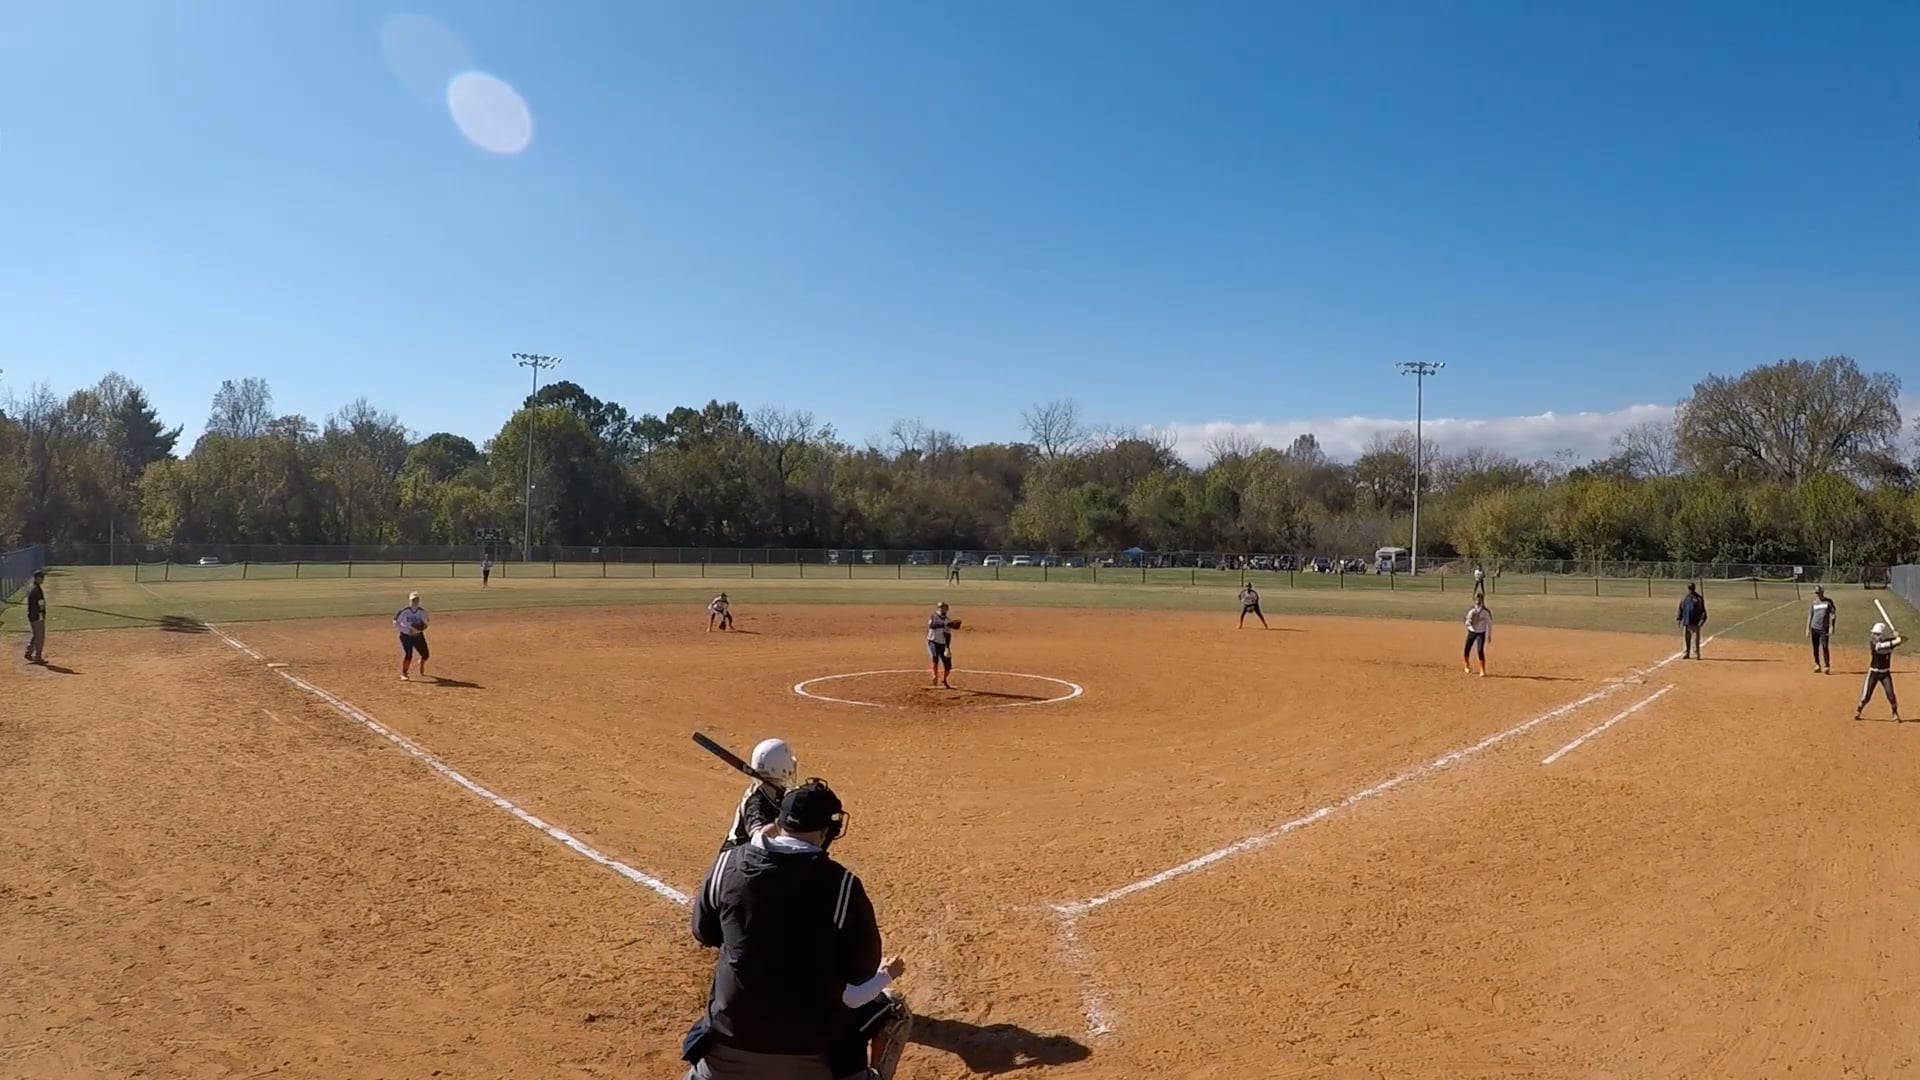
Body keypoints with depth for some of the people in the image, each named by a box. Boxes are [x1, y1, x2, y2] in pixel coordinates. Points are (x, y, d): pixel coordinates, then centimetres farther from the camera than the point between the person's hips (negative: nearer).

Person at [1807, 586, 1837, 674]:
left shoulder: (1828, 602, 0)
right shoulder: (1814, 603, 8)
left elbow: (1833, 614, -1)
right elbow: (1810, 616, 10)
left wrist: (1831, 627, -10)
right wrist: (1808, 629, 6)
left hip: (1824, 629, -3)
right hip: (1814, 628, 3)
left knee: (1825, 647, -8)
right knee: (1815, 647, 6)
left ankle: (1827, 666, -2)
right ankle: (1817, 665, 17)